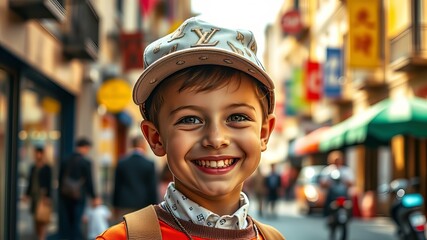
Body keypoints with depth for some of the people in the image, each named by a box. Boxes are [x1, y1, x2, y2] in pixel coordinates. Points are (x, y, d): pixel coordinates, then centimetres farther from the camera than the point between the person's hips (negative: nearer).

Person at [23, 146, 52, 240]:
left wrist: (48, 197, -15)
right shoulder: (33, 168, 12)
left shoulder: (47, 168, -7)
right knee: (36, 219, 7)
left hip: (43, 196, -6)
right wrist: (27, 194, 10)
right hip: (34, 196, 6)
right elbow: (30, 182, 16)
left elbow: (49, 183, -9)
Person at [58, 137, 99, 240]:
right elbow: (89, 181, -8)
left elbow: (60, 179, 8)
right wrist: (94, 197, 2)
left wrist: (61, 193, 16)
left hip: (64, 196, 4)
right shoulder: (86, 162, -10)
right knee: (76, 223, 1)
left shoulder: (65, 161, 5)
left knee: (65, 224, 8)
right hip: (79, 197, -4)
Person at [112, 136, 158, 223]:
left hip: (125, 206, 2)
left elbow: (117, 186, 4)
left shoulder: (122, 163, 1)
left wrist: (115, 206, 12)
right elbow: (153, 189, -5)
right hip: (143, 205, -2)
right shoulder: (149, 164, -6)